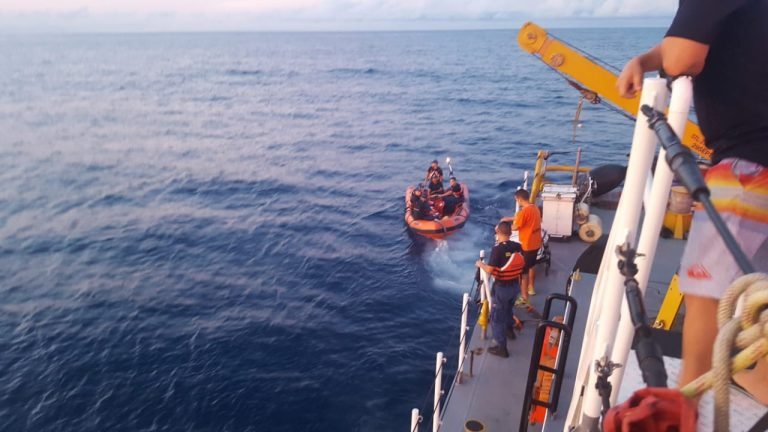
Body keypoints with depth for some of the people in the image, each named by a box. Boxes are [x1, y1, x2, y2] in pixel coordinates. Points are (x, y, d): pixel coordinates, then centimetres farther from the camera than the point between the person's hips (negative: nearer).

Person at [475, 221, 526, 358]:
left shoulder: (497, 249, -25)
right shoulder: (517, 246, -6)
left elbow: (490, 270, -24)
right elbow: (522, 264, 9)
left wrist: (480, 264, -5)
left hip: (501, 287, -7)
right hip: (515, 285, 7)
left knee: (497, 317, 6)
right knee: (508, 309, 32)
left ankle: (502, 347, 11)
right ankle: (510, 330, 54)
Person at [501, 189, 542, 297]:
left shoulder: (524, 211, -25)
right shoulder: (535, 207, 4)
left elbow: (515, 227, -18)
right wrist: (509, 218, 19)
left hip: (527, 245, -9)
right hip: (536, 243, 9)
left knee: (523, 270, 0)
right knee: (532, 265, 26)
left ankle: (524, 297, 5)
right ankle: (531, 288, 43)